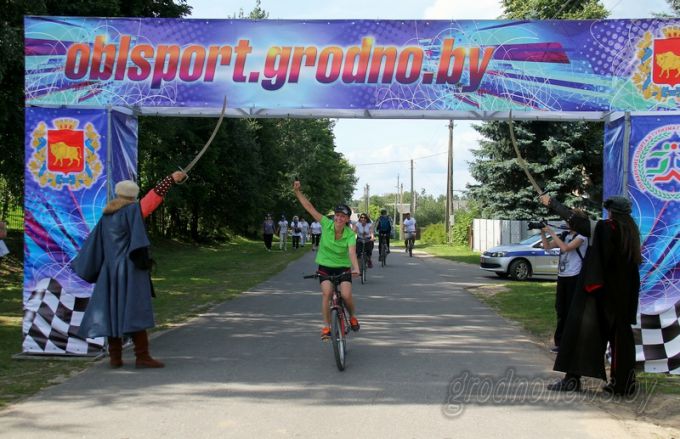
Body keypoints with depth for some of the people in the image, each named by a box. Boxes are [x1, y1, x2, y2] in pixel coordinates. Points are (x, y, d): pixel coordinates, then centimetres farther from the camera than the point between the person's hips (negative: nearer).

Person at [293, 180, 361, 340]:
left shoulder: (350, 235, -18)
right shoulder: (326, 224, -15)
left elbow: (352, 252, -34)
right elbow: (309, 207, -19)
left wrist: (356, 268, -52)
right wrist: (297, 191, -27)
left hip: (343, 267, -1)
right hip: (325, 266, 1)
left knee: (346, 295, -17)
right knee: (327, 293, -21)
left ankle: (353, 316, 16)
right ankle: (326, 326, -8)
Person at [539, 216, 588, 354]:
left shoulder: (581, 236, -8)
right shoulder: (565, 234, 11)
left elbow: (565, 248, -21)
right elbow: (547, 246, 11)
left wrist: (552, 232, -16)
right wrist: (543, 233, -3)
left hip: (574, 277, -7)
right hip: (562, 276, 7)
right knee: (561, 311, 11)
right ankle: (560, 342, 20)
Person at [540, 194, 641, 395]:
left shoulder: (605, 228, -13)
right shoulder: (631, 232, 4)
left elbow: (576, 221, -7)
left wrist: (552, 203, 3)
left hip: (599, 290, -6)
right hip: (623, 294, 6)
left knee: (583, 328, 0)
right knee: (620, 333, 11)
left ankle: (573, 378, 0)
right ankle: (623, 382, 13)